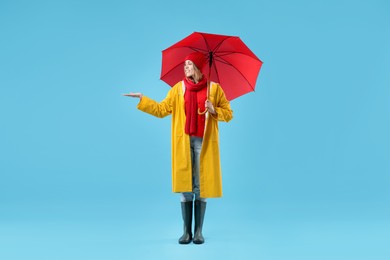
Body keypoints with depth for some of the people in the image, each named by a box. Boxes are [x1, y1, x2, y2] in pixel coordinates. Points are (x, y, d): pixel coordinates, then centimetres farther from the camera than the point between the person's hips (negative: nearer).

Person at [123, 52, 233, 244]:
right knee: (185, 187, 1)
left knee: (201, 187, 0)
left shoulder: (214, 88, 4)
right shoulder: (178, 88, 8)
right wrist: (142, 99, 1)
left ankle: (198, 231, 9)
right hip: (184, 143, 1)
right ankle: (186, 231, 8)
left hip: (204, 142, -1)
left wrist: (214, 111, -11)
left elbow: (228, 114, 7)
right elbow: (162, 110, 7)